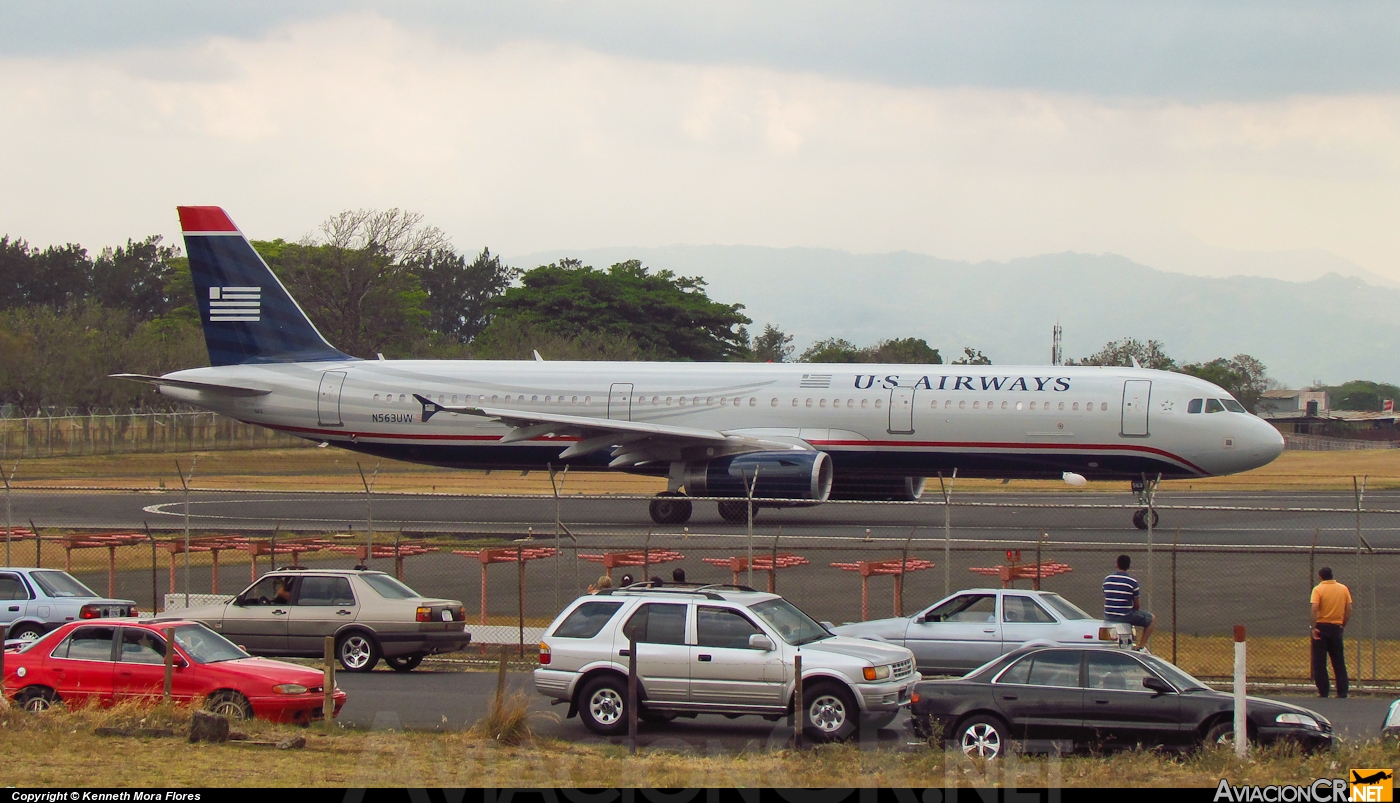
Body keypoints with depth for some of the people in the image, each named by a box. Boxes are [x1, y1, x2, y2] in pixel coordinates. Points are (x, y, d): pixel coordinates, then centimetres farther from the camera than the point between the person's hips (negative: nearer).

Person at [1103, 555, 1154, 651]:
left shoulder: (1107, 579, 3)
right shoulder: (1132, 582, -10)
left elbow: (1105, 600, 12)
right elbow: (1137, 605, -3)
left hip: (1108, 616, 5)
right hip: (1126, 616, -5)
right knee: (1151, 619, 15)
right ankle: (1141, 646, 11)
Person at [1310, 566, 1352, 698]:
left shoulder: (1318, 589, -7)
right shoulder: (1343, 589, 5)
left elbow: (1314, 609, -17)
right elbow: (1349, 610, 4)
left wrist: (1314, 627, -15)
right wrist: (1343, 625, 13)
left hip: (1321, 627, -3)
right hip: (1336, 628, 4)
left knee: (1319, 662, 3)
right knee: (1339, 662, 10)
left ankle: (1323, 692, 1)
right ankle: (1342, 691, 6)